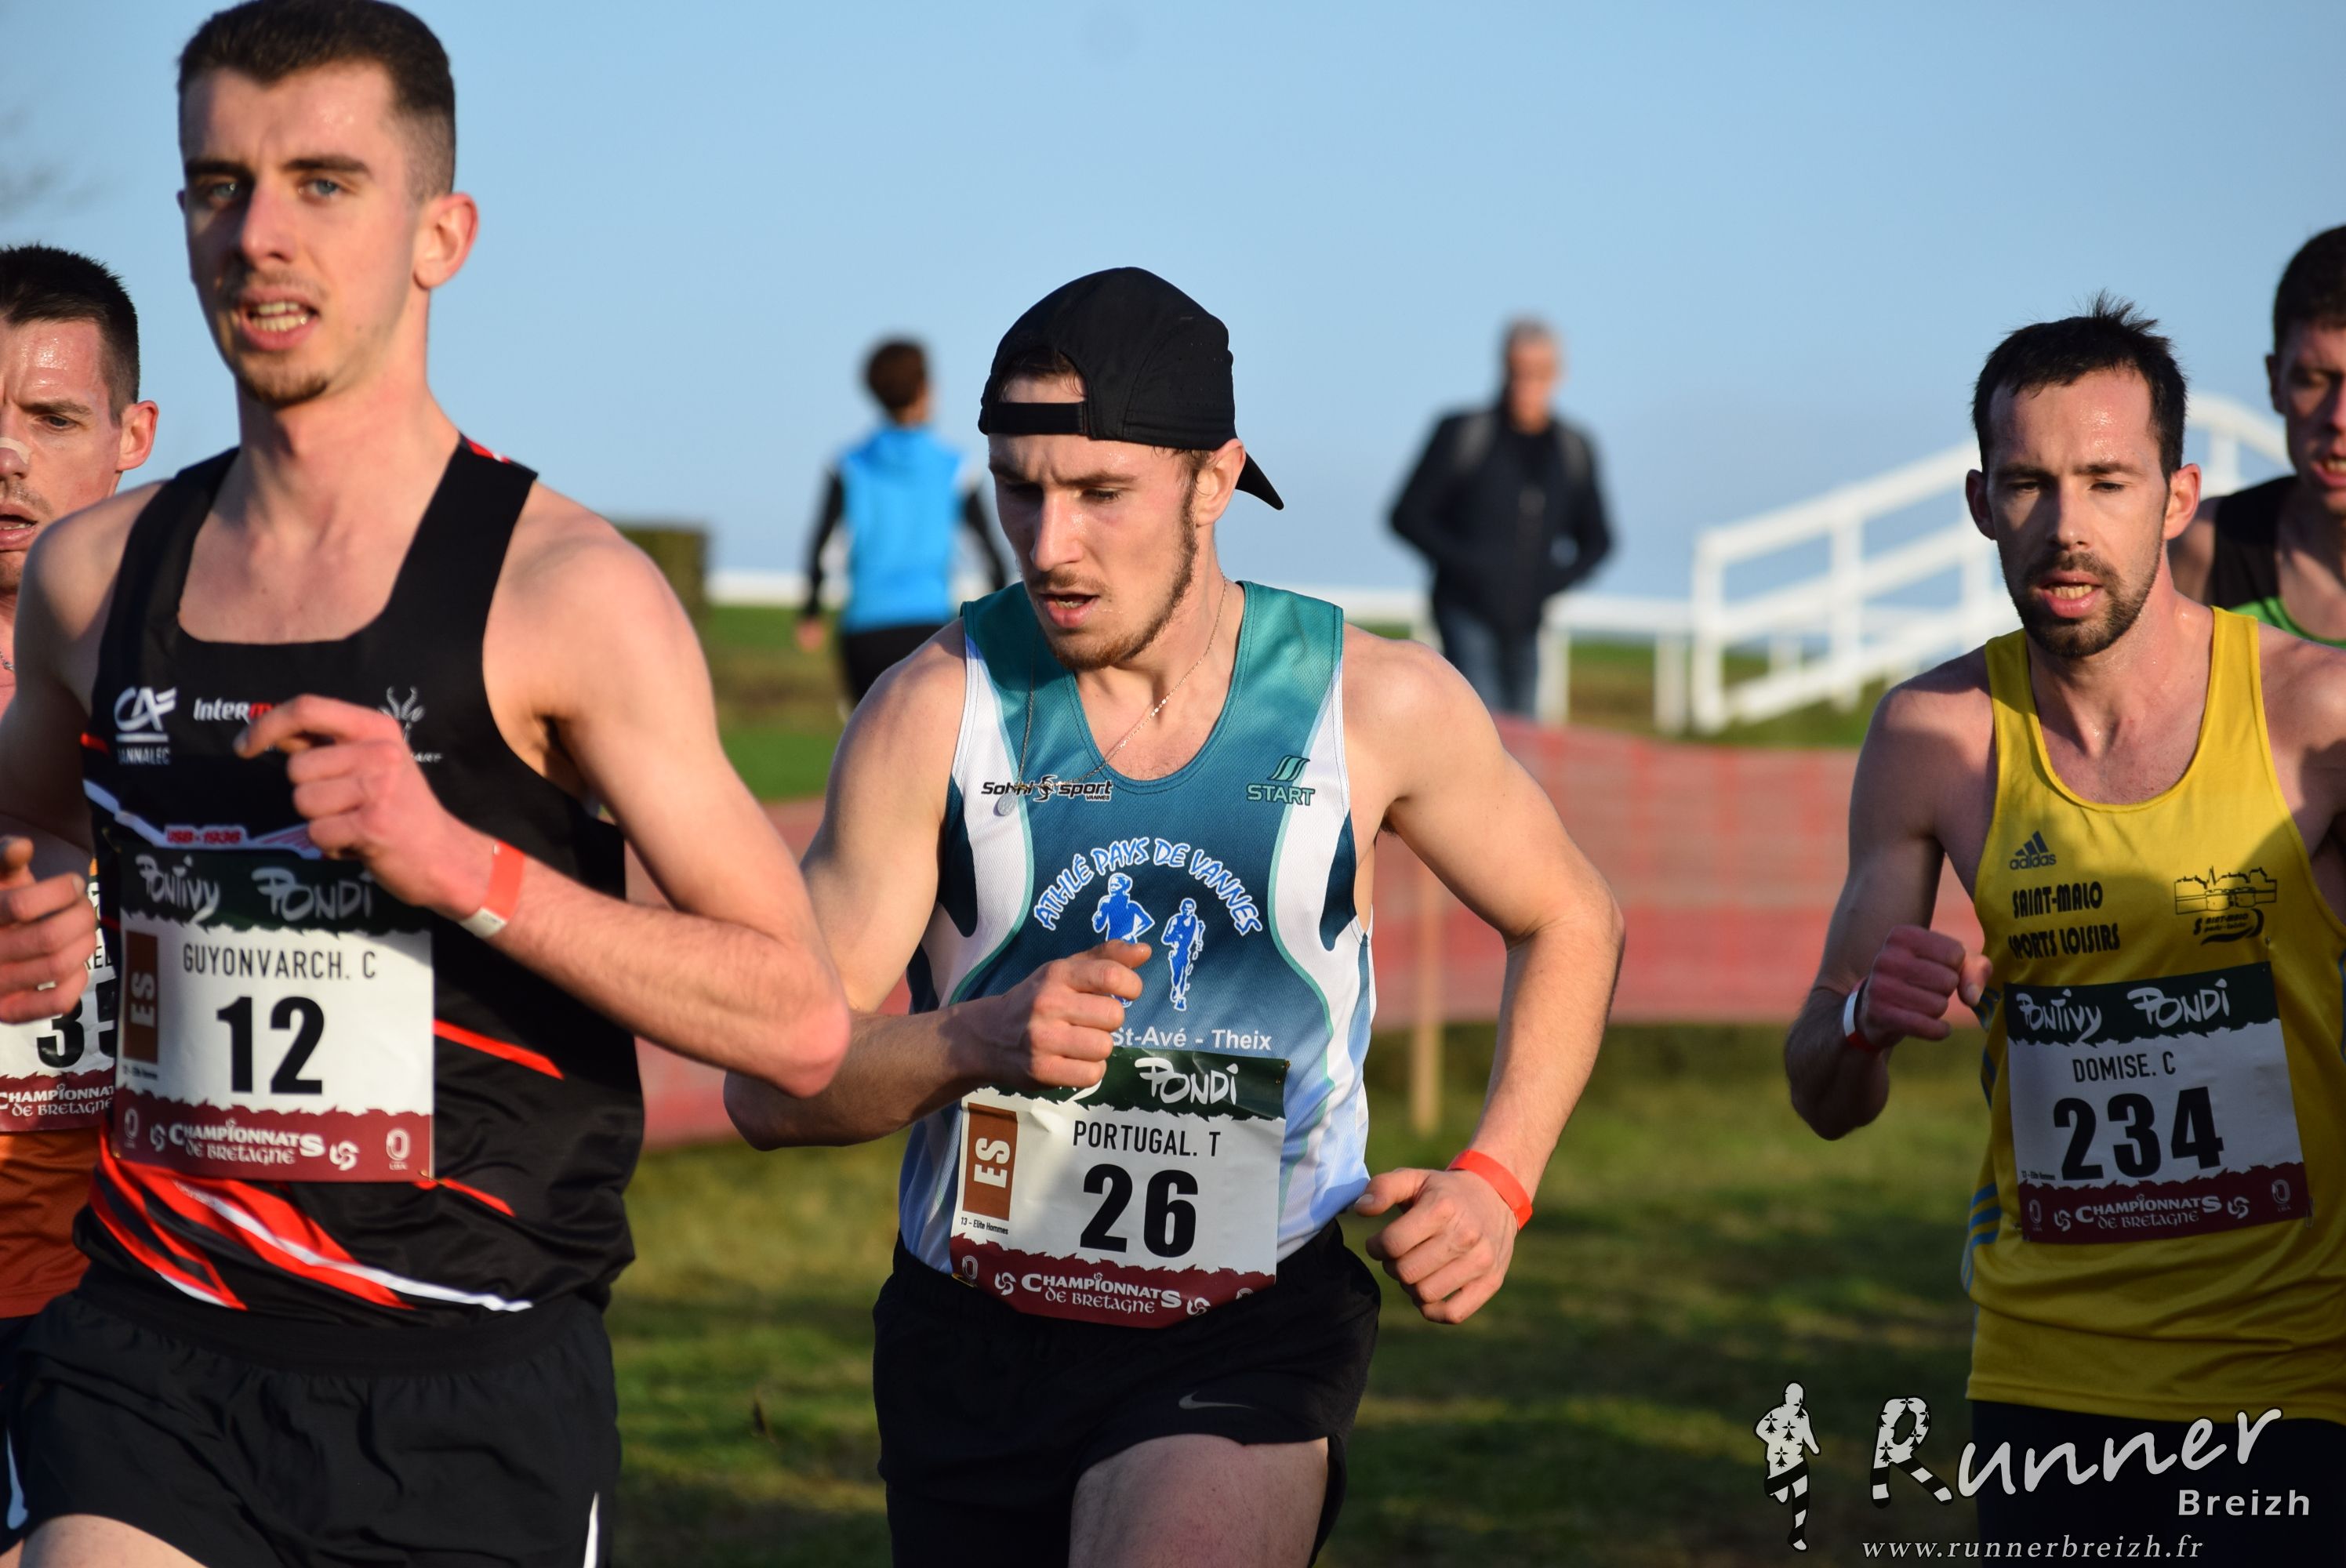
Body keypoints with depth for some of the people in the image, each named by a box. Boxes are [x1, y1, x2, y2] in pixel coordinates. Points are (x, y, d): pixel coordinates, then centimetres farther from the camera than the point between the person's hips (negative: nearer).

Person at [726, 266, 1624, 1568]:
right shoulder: (938, 707, -7)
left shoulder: (1373, 704, -5)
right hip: (974, 1341, 2)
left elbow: (1568, 921, 14)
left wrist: (1496, 1183, 0)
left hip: (1251, 1346, -2)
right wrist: (978, 1039, -27)